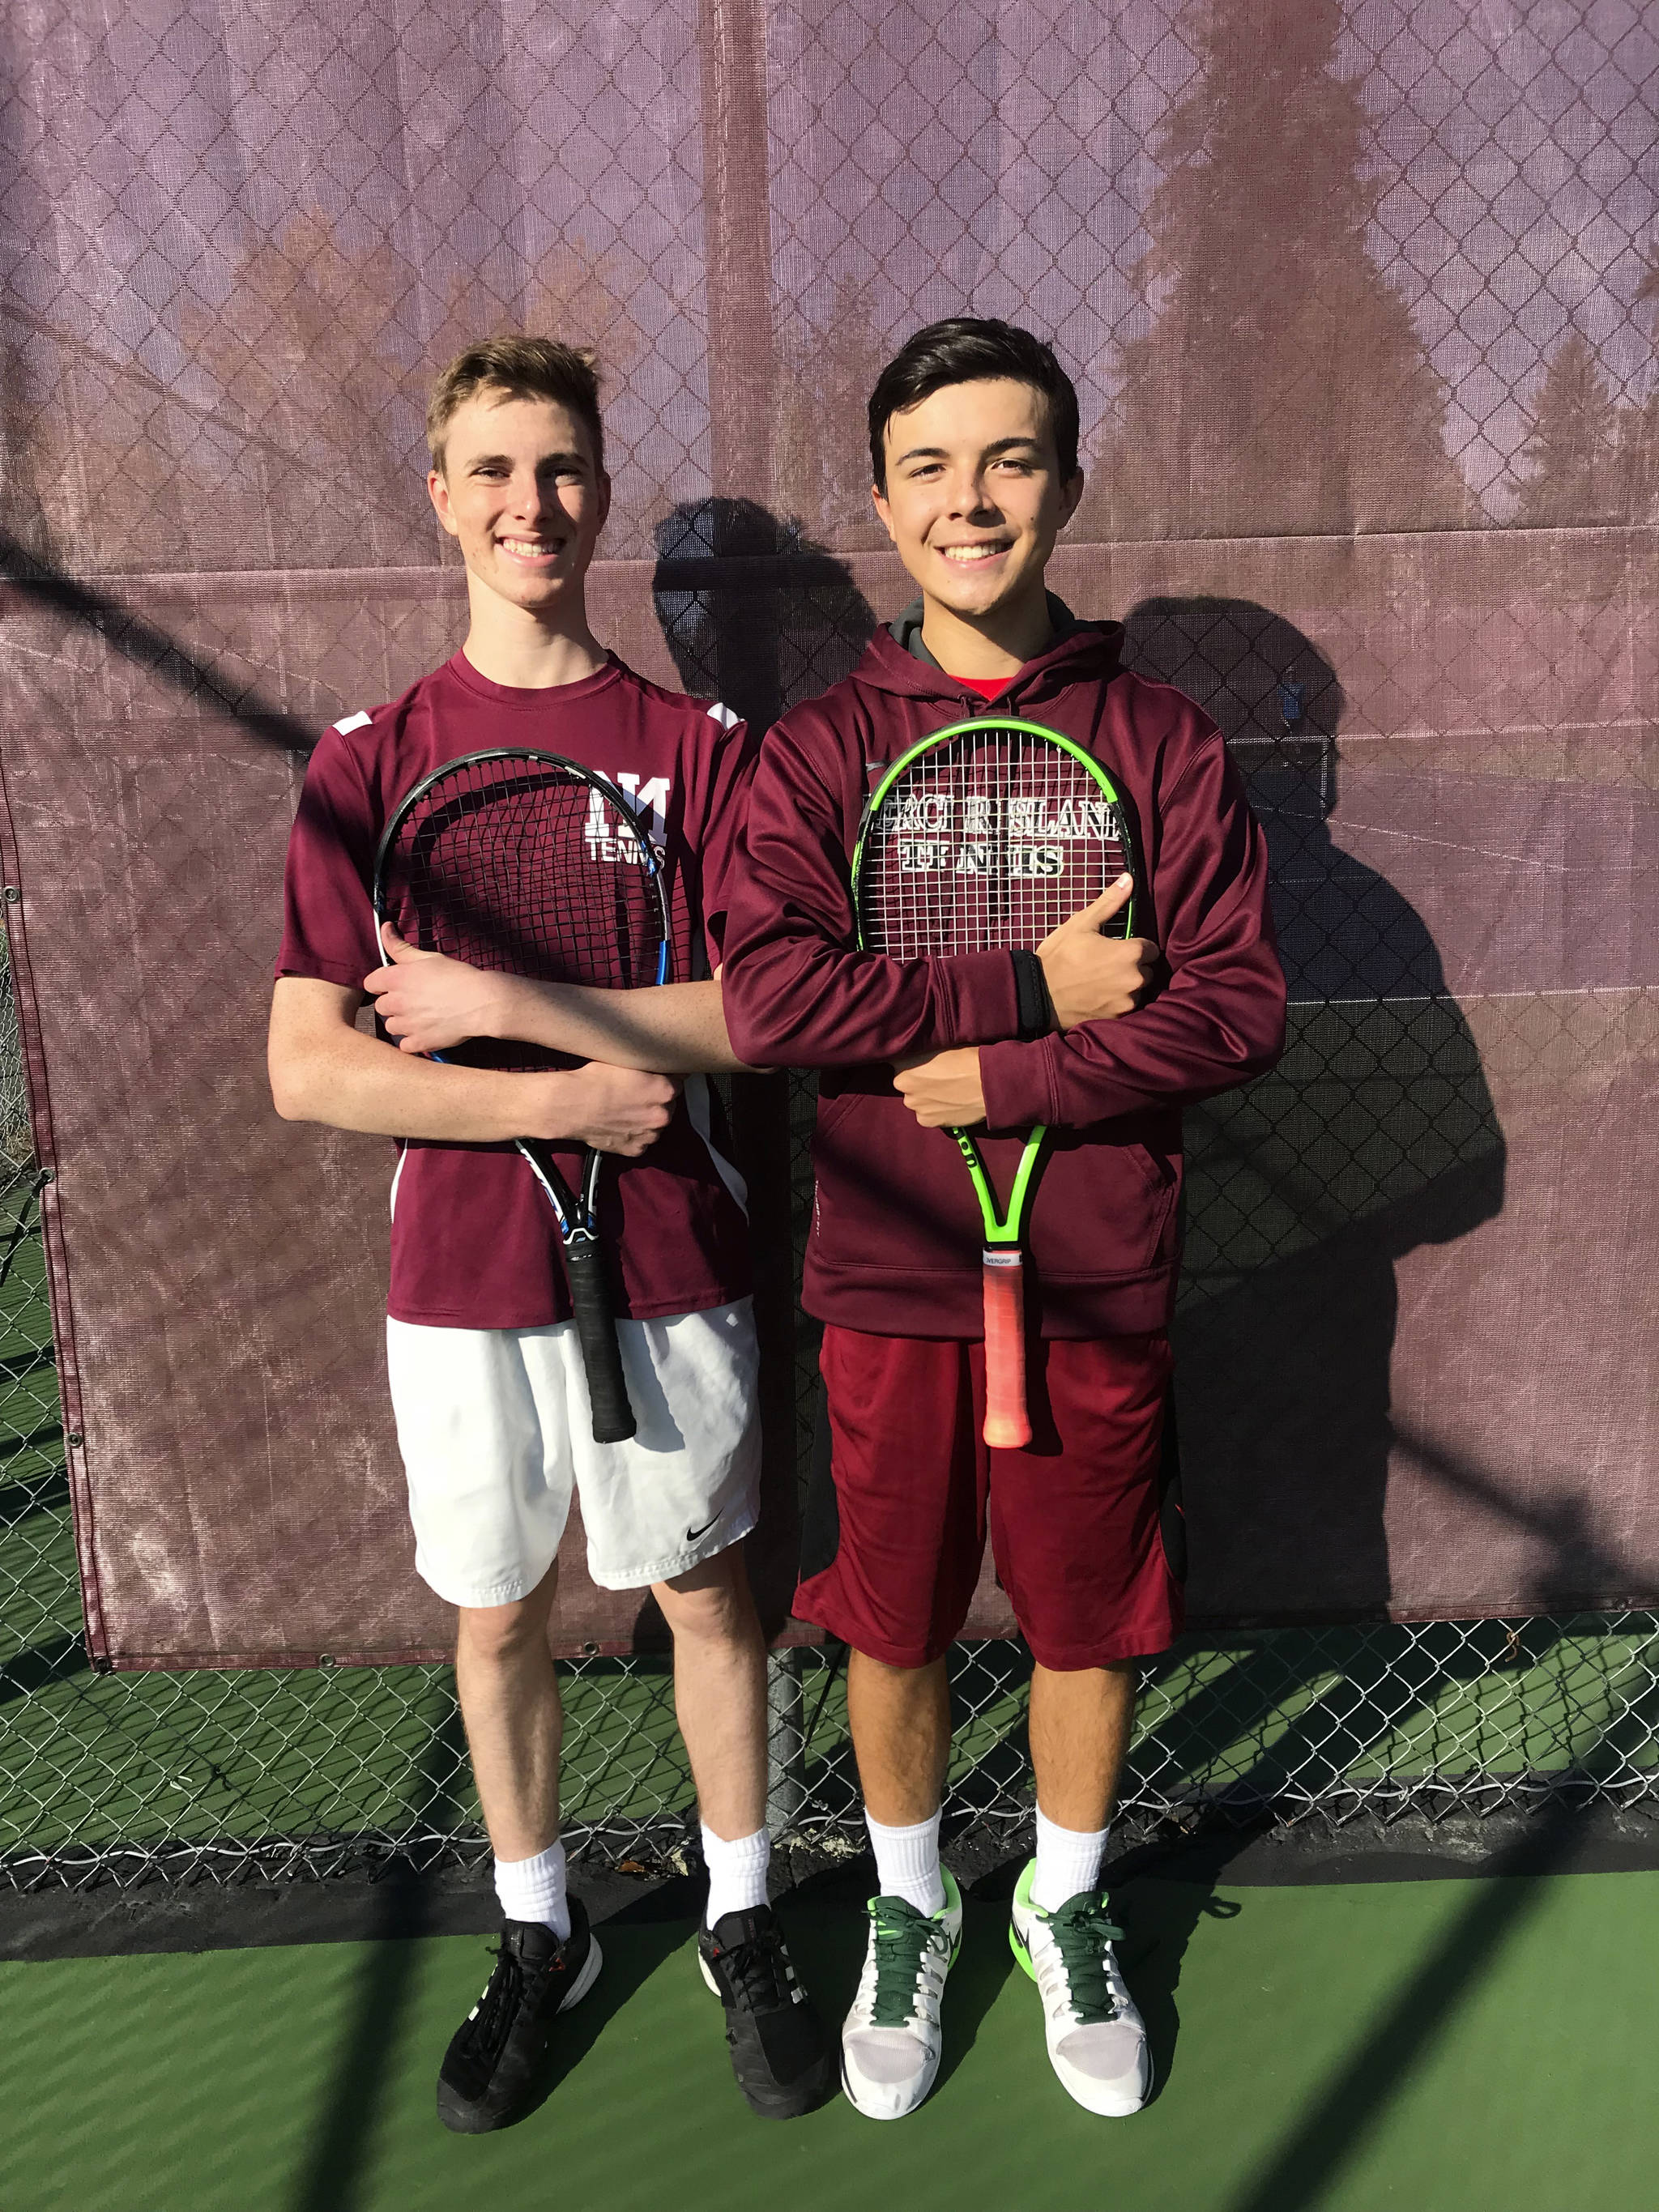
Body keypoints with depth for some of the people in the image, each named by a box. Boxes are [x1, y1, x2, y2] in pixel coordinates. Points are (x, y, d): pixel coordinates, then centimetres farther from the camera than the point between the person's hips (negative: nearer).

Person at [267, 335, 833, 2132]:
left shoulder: (700, 746, -2)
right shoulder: (368, 760, -1)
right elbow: (307, 1069, -7)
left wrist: (504, 1007, -16)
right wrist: (557, 1099, -16)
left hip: (670, 1268, -1)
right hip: (459, 1282, 1)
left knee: (704, 1591, 13)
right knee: (494, 1615, 15)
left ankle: (742, 1922, 37)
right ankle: (538, 1935, 40)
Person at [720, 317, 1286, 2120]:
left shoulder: (1158, 742, 0)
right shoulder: (817, 752, -1)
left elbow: (1239, 1005, -8)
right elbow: (769, 990, -15)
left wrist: (999, 1079, -17)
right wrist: (1033, 986, -18)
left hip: (1098, 1289, 1)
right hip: (889, 1286, 0)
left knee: (1087, 1626, 16)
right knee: (892, 1633, 15)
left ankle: (1067, 1908, 45)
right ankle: (909, 1911, 44)